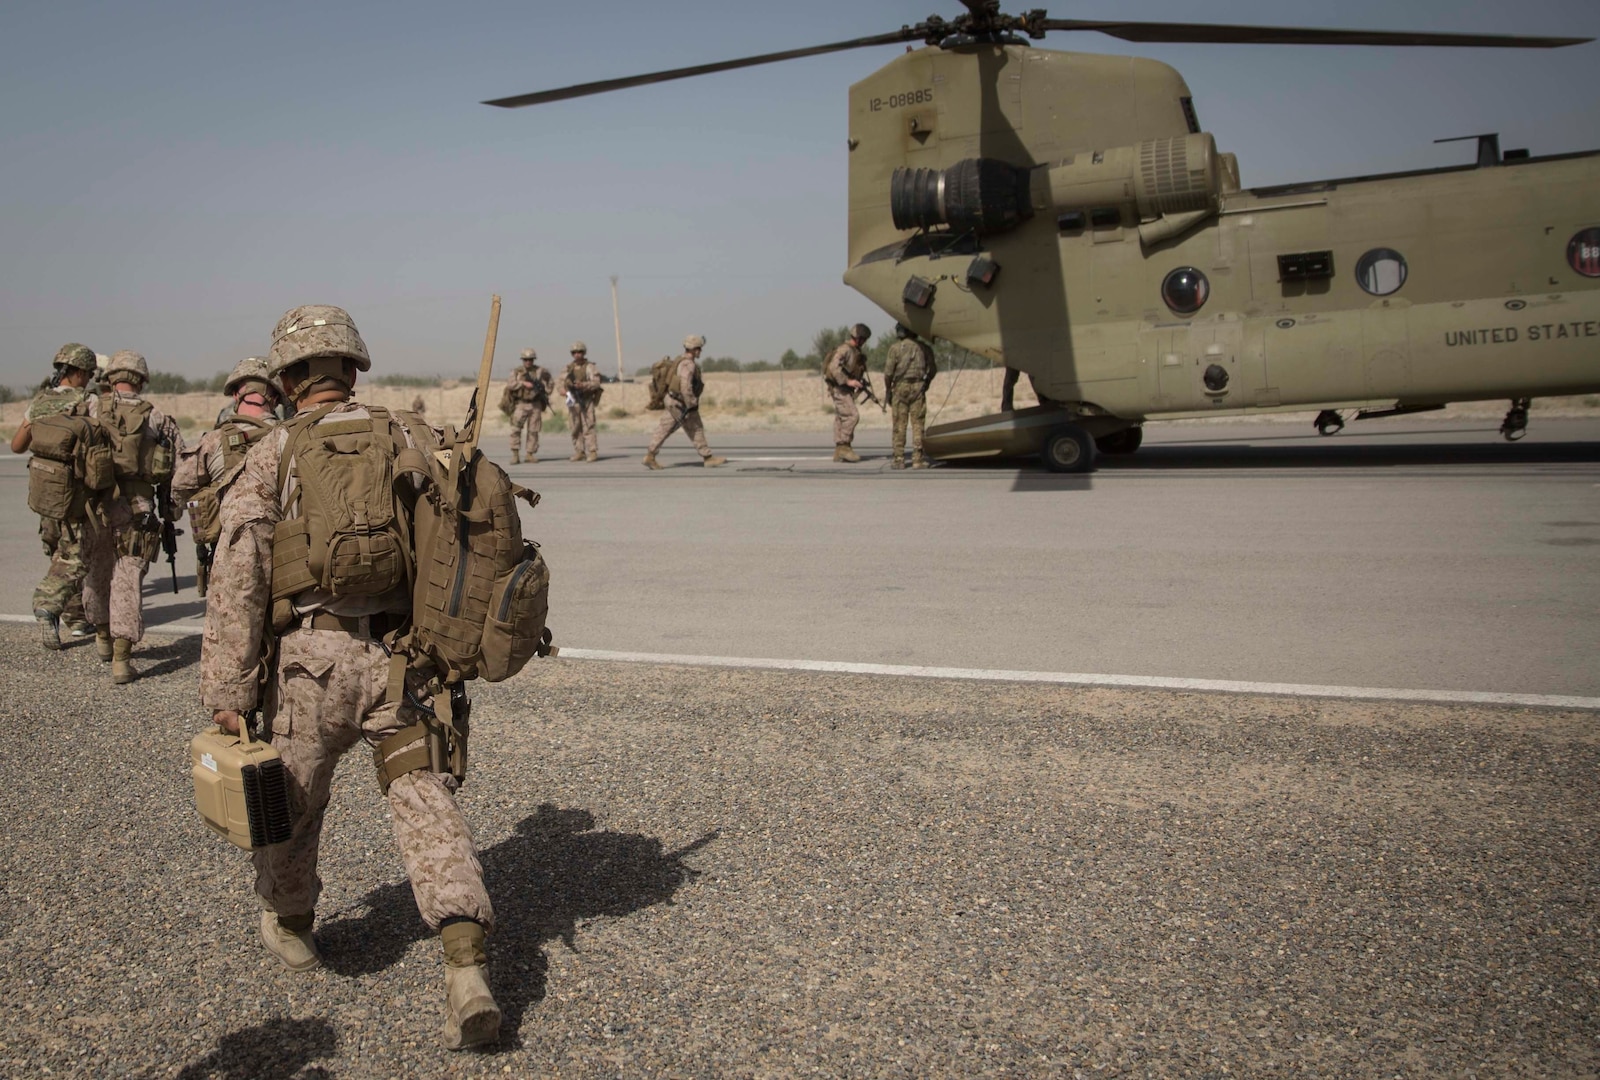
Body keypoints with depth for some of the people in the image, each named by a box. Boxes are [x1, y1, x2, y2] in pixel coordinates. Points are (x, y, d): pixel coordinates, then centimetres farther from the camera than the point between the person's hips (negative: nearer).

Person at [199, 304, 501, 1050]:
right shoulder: (405, 441, 8)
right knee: (424, 801, 0)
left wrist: (226, 691, -6)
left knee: (291, 799, 21)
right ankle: (466, 967, -12)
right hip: (400, 656, 2)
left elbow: (237, 578, -7)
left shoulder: (271, 456, 0)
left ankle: (290, 926, 44)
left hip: (310, 655, -1)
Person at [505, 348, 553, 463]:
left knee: (533, 431, 2)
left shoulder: (540, 371, 4)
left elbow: (551, 381, 19)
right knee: (515, 429, -11)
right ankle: (515, 455, -9)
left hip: (535, 405, 1)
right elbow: (510, 385, -13)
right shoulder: (517, 372, 1)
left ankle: (530, 455, 10)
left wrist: (546, 393, 8)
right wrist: (524, 383, -23)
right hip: (521, 404, -1)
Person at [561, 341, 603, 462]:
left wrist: (583, 385, -28)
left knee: (588, 427, -10)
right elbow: (562, 382, 10)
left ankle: (592, 453, -9)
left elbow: (596, 383, -12)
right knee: (576, 429, 5)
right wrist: (566, 384, -13)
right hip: (573, 400, 5)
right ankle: (579, 453, 11)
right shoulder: (569, 368, 12)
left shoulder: (590, 366, -3)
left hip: (586, 401, -5)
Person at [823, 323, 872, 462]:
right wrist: (847, 381, -28)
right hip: (839, 389, -10)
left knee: (841, 419, 9)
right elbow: (834, 367, -26)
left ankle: (839, 453, 11)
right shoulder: (844, 349, -15)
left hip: (846, 390, 10)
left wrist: (861, 382, 11)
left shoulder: (856, 351, 15)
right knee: (852, 415, -17)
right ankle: (844, 447, -14)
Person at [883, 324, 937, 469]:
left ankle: (899, 459, 3)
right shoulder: (924, 348, 7)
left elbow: (888, 372, -5)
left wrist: (888, 390, 5)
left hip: (900, 388, -2)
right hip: (918, 388, 2)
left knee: (899, 425, 3)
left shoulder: (895, 348, -2)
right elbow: (933, 369, 10)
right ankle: (917, 459, -1)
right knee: (917, 424, 2)